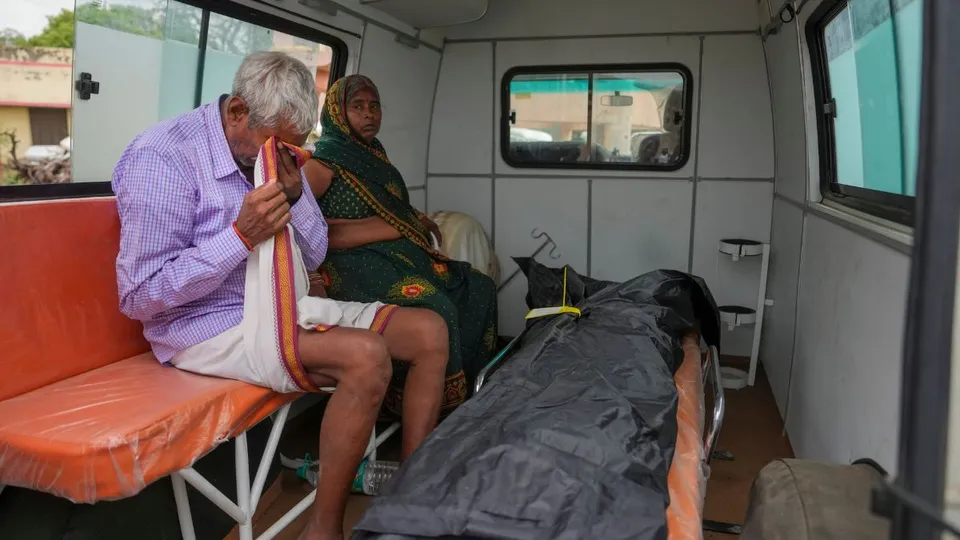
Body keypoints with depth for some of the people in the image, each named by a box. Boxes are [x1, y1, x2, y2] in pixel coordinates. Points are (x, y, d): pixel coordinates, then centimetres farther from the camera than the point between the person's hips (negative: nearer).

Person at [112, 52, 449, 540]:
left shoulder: (276, 153, 5)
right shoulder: (163, 158, -16)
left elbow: (314, 257, 8)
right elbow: (139, 297, -19)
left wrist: (296, 199, -12)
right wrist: (242, 234, -26)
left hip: (284, 306, 8)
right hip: (211, 325, -7)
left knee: (430, 332, -5)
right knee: (366, 356, -31)